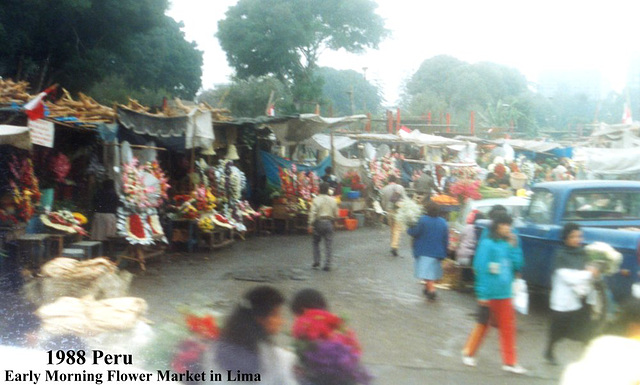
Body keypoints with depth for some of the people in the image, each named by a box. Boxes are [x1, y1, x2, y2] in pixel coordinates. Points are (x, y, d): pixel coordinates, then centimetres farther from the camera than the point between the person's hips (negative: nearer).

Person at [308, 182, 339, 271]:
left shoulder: (316, 200, -7)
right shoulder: (333, 200, 3)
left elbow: (313, 213, -12)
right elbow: (336, 214, 7)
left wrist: (311, 225, -9)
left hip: (319, 222, -2)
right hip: (329, 223, 2)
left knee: (316, 242, 14)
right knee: (329, 244, 3)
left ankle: (316, 262, 9)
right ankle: (327, 265, -1)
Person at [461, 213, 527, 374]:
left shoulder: (508, 244, 5)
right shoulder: (487, 243, -11)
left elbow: (517, 266, 5)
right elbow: (481, 268, -13)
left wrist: (514, 247, -4)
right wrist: (482, 294, -16)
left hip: (504, 294, 5)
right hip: (489, 294, -5)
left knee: (508, 328, 6)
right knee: (483, 325, 9)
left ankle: (510, 362, 14)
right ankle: (468, 353, 28)